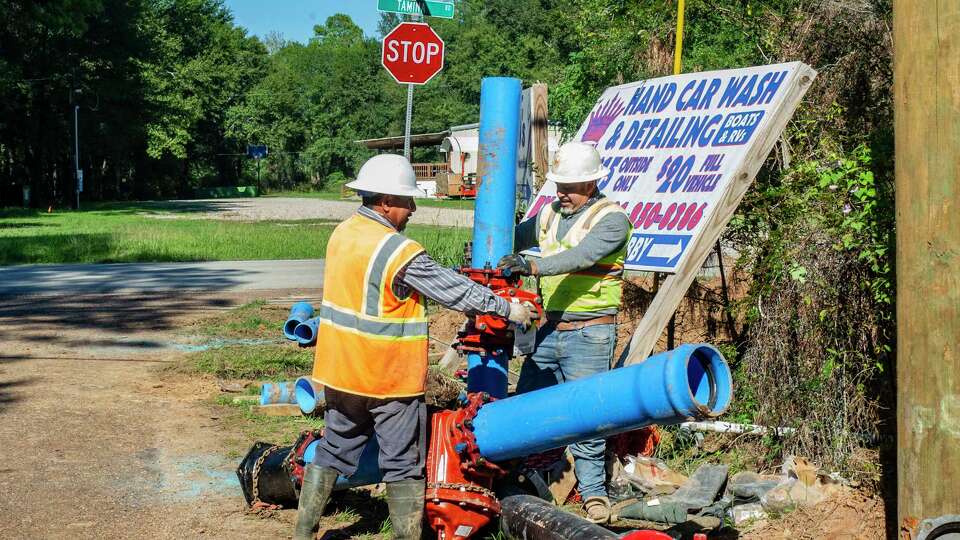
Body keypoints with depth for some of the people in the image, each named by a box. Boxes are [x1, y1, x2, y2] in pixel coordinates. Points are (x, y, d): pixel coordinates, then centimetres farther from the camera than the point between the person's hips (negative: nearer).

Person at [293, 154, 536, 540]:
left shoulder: (343, 233, 4)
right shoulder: (401, 252, -21)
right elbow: (455, 291, -14)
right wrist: (507, 308, -2)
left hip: (340, 371, 8)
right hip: (390, 379, -8)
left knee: (334, 450, 19)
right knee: (403, 464, 5)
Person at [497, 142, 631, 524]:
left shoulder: (611, 218, -9)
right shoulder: (551, 213, 11)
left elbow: (582, 255, -25)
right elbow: (515, 238, 22)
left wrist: (533, 266, -37)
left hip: (589, 334, -7)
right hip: (549, 329, 7)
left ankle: (594, 492, 7)